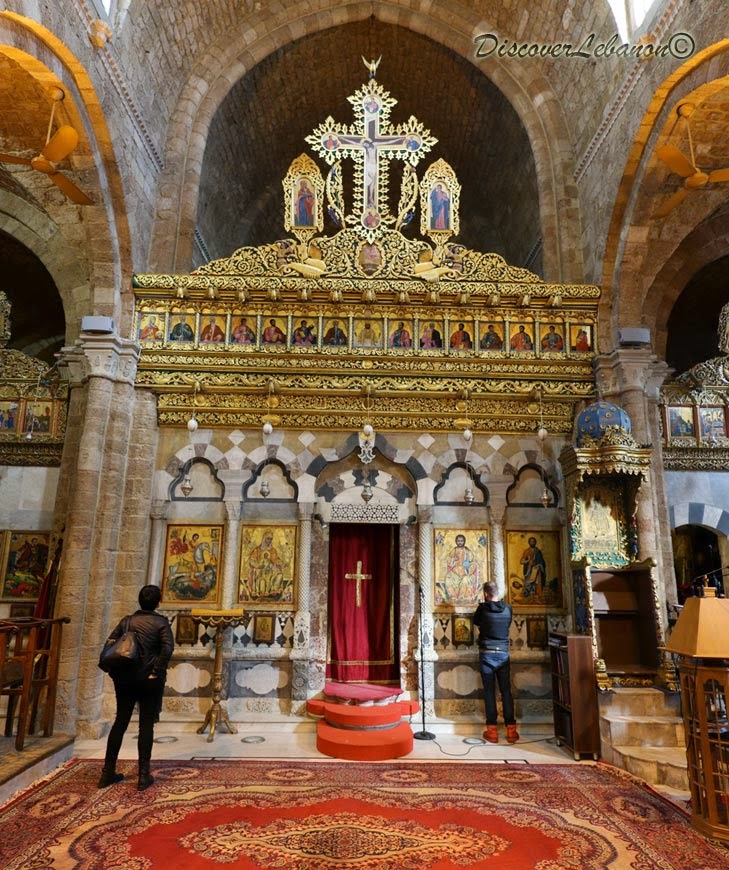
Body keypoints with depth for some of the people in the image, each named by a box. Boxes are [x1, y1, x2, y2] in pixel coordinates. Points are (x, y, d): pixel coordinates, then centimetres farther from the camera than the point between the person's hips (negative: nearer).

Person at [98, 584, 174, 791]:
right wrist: (157, 672, -10)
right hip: (149, 679, -4)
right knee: (146, 725, 4)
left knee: (120, 721, 15)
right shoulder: (160, 622, -6)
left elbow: (110, 643, 3)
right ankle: (143, 776, 8)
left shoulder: (127, 620, 7)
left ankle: (108, 773, 21)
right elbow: (167, 648, -19)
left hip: (125, 678, 4)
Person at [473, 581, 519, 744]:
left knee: (489, 692, 2)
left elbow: (476, 623, 11)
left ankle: (492, 730, 4)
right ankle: (511, 730, 8)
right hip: (503, 653, 2)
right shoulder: (508, 608, 0)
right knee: (506, 691, 7)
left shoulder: (483, 608, -8)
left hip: (487, 654, -2)